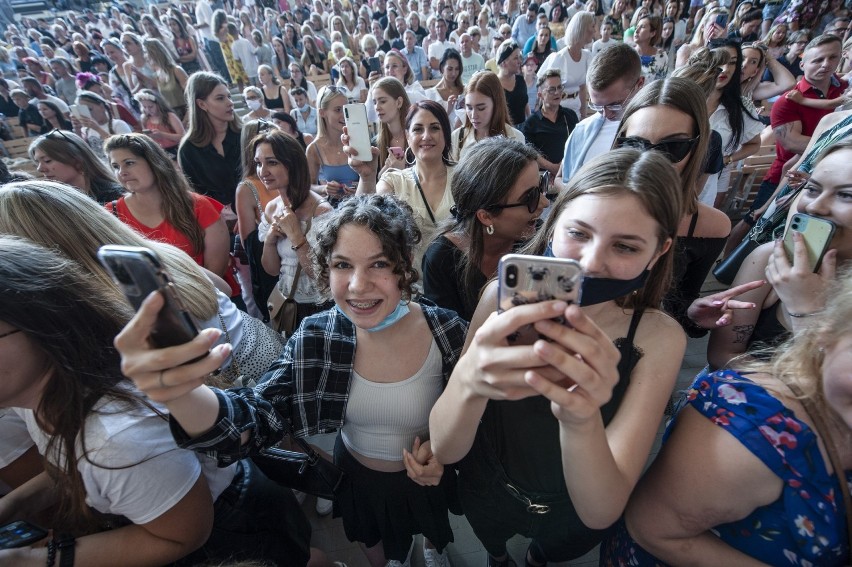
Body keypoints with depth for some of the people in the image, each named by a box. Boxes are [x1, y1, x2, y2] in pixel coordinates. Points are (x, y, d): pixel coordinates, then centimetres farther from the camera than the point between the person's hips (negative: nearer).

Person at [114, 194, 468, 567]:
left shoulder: (448, 332, -26)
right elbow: (258, 419, -32)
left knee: (438, 534, 33)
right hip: (358, 480, 1)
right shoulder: (317, 338, -23)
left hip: (429, 478, 0)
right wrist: (179, 393, -51)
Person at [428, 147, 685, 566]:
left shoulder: (658, 338, -26)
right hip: (486, 492, 0)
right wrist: (469, 381, -50)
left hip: (572, 521, 1)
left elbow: (600, 512, -29)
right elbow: (444, 450, -28)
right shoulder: (505, 295, -26)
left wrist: (581, 419, -50)